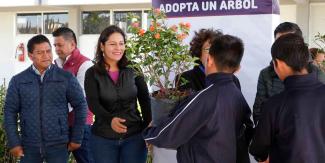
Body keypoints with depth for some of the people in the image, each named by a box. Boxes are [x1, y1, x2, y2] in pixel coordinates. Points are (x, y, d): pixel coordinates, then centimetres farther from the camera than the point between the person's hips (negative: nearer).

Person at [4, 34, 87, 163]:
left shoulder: (66, 78, -1)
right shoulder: (18, 81, 2)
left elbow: (80, 106, 2)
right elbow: (10, 112, 3)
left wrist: (77, 138, 0)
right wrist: (14, 142, -2)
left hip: (58, 144, -1)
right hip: (29, 145, 1)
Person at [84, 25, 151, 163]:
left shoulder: (133, 72, 3)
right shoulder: (92, 73, -1)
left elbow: (145, 102, 3)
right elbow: (93, 103, -13)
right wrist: (110, 119, -32)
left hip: (134, 136, 1)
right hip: (103, 138, -1)